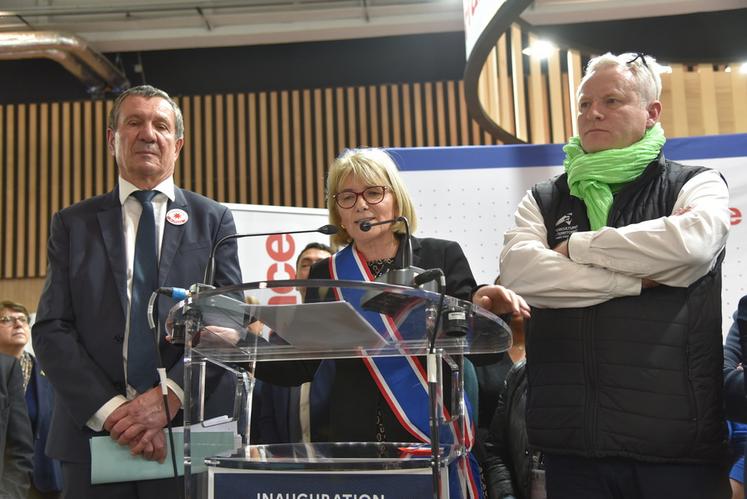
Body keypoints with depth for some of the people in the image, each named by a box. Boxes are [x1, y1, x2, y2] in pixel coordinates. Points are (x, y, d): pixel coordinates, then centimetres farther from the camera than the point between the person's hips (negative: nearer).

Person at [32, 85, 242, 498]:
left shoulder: (213, 220, 5)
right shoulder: (73, 224, 7)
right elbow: (51, 329, 0)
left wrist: (168, 397, -15)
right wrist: (112, 410, -13)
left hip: (189, 431, 0)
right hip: (93, 434, 1)